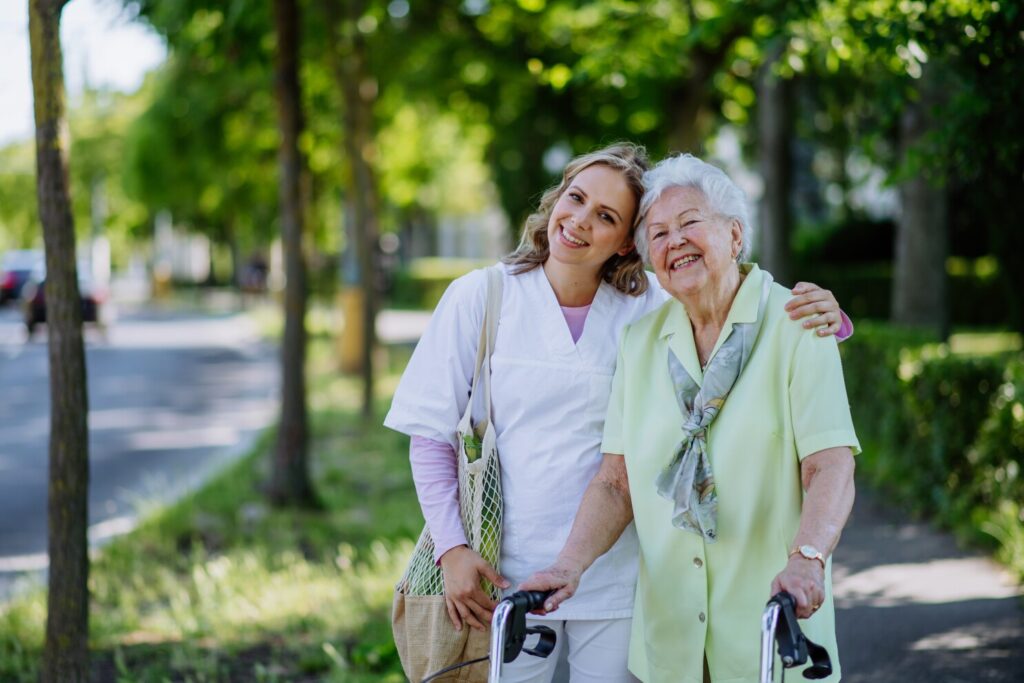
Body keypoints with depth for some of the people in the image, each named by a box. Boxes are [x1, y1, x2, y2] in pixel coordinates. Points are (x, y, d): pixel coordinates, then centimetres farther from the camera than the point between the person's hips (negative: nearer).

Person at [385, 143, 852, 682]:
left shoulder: (651, 308, -1)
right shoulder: (480, 298, -2)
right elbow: (431, 435, 1)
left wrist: (821, 317, -23)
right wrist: (451, 548, -7)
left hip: (615, 577, 1)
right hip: (506, 576, -1)